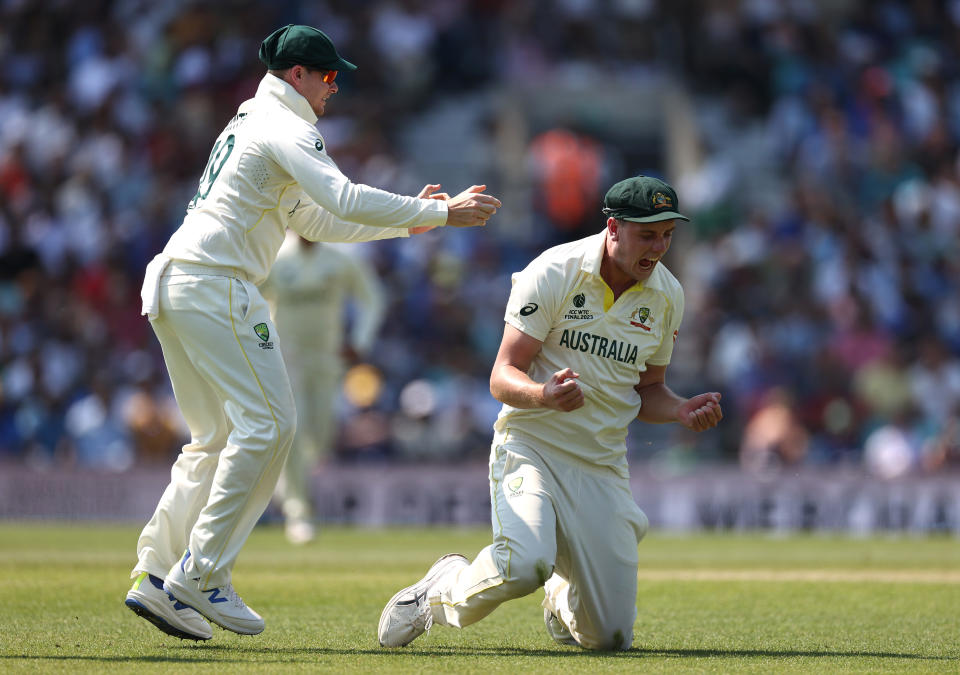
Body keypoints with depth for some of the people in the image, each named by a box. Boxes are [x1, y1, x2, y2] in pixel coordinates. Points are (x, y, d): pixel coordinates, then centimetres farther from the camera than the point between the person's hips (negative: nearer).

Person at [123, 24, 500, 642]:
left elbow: (314, 221, 29)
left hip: (170, 286, 10)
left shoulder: (250, 123, 27)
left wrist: (406, 219, 21)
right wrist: (438, 214, -15)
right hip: (216, 285, -10)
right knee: (268, 422, -12)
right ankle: (200, 577, -14)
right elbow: (344, 199, -20)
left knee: (218, 439, 13)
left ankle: (157, 579, 8)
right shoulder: (286, 127, -5)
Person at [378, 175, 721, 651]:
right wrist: (544, 395, -36)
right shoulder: (554, 273, -12)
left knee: (611, 637, 0)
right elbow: (502, 378, -14)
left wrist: (681, 411, -6)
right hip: (530, 447, -5)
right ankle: (442, 591, -2)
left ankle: (562, 603, 38)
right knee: (523, 566, -35)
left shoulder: (667, 295, 4)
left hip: (603, 466, 5)